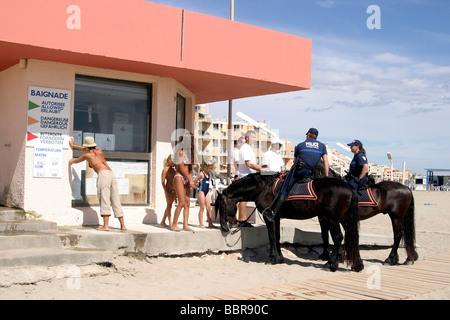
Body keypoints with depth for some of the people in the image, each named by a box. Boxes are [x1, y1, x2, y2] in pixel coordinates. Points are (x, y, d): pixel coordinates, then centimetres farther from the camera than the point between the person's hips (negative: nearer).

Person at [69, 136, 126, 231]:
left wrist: (71, 161, 56)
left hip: (103, 174, -6)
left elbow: (77, 160, 31)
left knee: (104, 200, -11)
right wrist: (73, 146, 57)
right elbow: (88, 150, 45)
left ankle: (105, 225, -19)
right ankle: (123, 225, 5)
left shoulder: (87, 155, 11)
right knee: (116, 201, 6)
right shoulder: (99, 150, 26)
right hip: (111, 174, 6)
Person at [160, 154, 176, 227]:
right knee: (169, 205, -7)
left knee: (169, 205, 10)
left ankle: (163, 221, 20)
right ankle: (170, 223, -10)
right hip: (168, 189, -7)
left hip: (174, 189, 7)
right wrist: (166, 191, -17)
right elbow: (162, 181, -9)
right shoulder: (166, 169, -5)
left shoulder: (174, 169, 15)